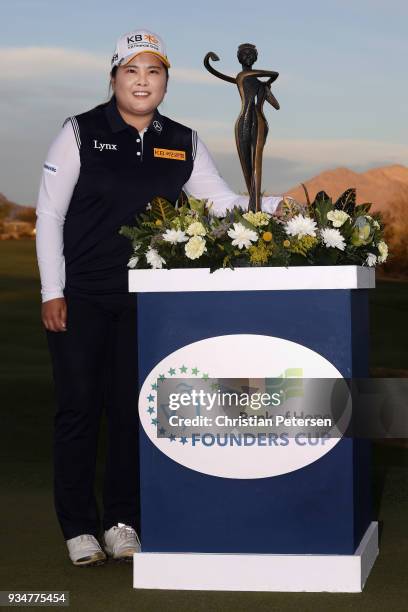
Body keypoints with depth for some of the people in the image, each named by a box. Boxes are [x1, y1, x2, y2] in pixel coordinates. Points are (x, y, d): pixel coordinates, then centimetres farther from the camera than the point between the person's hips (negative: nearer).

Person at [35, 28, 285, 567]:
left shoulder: (183, 144, 5)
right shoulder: (81, 132, -4)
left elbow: (222, 202, 1)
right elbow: (49, 213, -3)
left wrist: (273, 207, -18)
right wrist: (52, 291, -8)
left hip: (143, 300, 3)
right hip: (79, 296, -3)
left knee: (131, 408, 6)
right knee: (79, 407, -1)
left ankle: (123, 521, 18)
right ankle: (78, 527, 9)